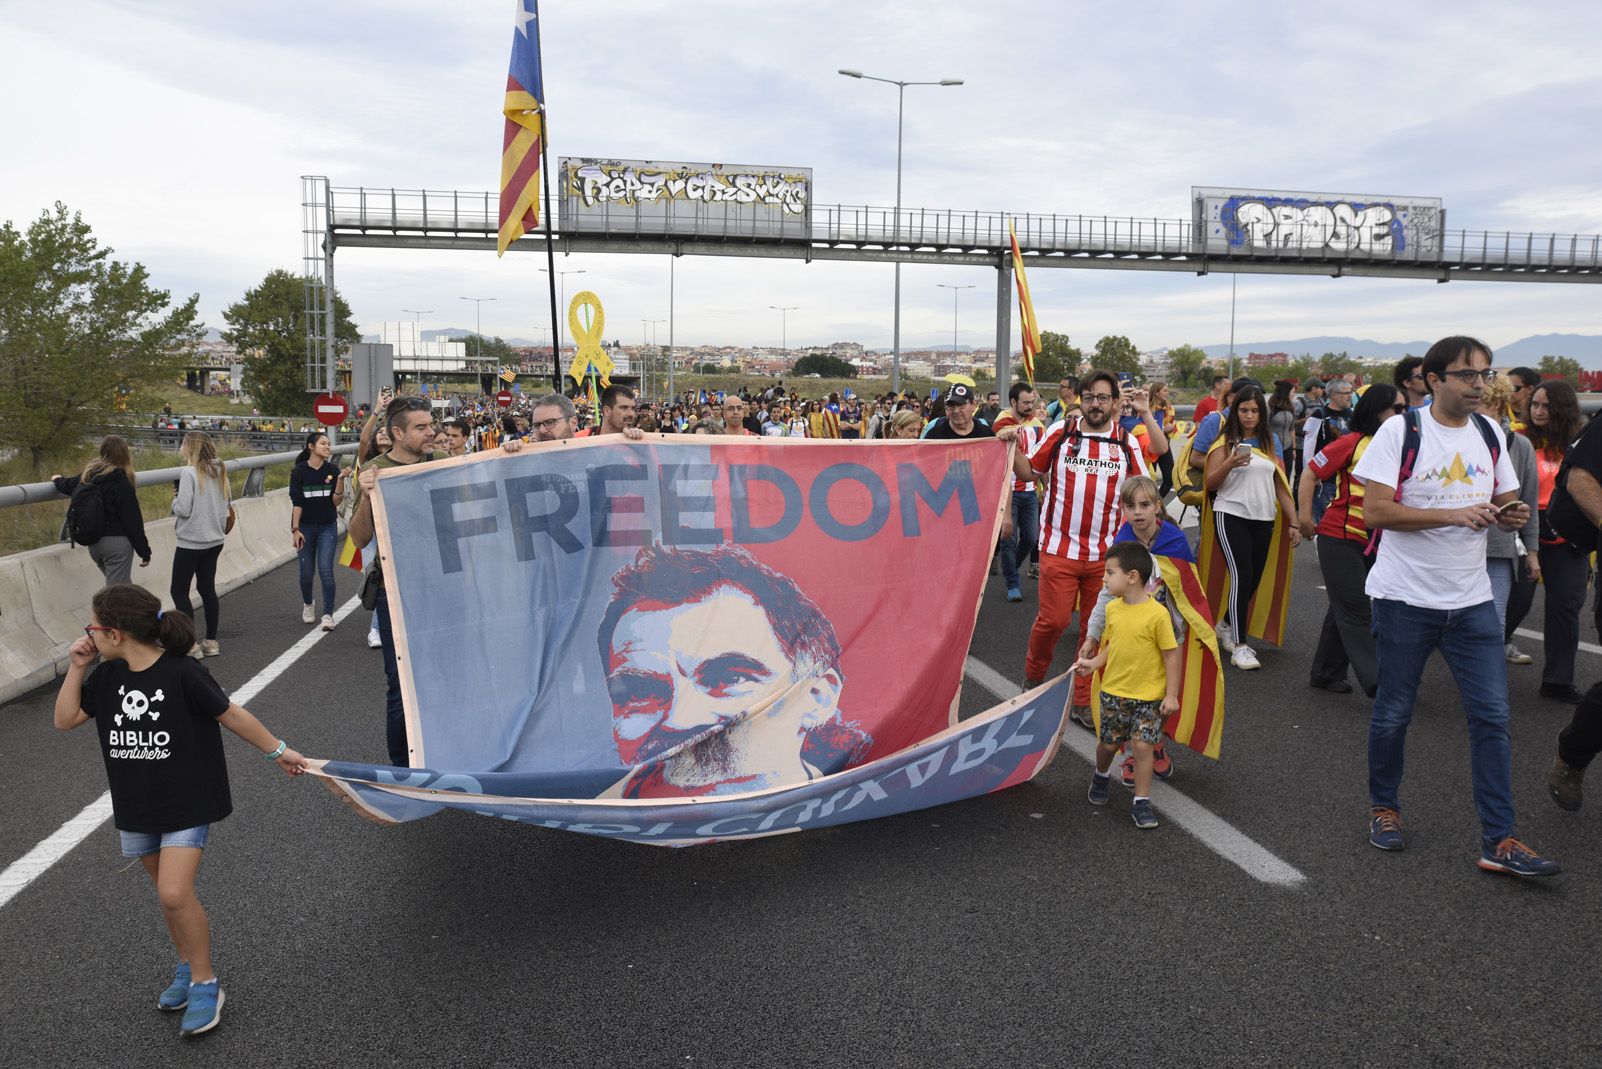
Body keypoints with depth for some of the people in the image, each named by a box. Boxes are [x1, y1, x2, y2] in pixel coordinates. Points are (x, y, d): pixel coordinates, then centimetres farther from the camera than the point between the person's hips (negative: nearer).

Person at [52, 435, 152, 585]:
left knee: (122, 588, 20)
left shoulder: (88, 475, 7)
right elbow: (132, 519, -15)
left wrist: (58, 480, 55)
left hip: (93, 543, 8)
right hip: (117, 542, -8)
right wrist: (144, 550, -9)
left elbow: (69, 485, 31)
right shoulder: (120, 482, -14)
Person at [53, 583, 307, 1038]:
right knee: (169, 892, 16)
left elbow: (232, 715, -12)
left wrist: (278, 750, -5)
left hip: (187, 802, -6)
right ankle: (187, 967, 35)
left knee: (174, 894, -15)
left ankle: (205, 983, 2)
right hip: (137, 807, 6)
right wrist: (76, 668, -5)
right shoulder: (107, 677, -1)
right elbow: (65, 719, 6)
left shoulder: (182, 674, -20)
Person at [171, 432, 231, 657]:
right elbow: (225, 504, 12)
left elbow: (183, 509, -19)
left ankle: (191, 645, 0)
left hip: (191, 542, -7)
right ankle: (211, 642, 18)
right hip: (214, 540, 7)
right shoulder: (218, 472, 6)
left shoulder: (189, 473, -17)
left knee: (179, 591, 2)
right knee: (207, 588, 14)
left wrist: (174, 501, 0)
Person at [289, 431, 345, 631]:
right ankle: (308, 604, 35)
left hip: (327, 526, 0)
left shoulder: (333, 470, -1)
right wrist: (295, 529, -10)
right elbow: (296, 502, -5)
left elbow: (336, 501, -4)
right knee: (306, 571, 7)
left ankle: (328, 614, -3)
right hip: (306, 526, 0)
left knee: (325, 570, -9)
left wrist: (340, 480, -17)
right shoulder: (299, 471, -4)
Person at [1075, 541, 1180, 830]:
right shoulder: (1112, 608, -1)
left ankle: (1141, 801, 10)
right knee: (1108, 742, 15)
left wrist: (1171, 695, -13)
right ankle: (1101, 775, 45)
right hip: (1113, 690, 5)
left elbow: (1171, 655, -13)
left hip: (1149, 695, -5)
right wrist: (1094, 663, -4)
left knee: (1142, 745, -6)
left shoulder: (1157, 613, -19)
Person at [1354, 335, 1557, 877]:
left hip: (1471, 599, 5)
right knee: (1393, 712, 8)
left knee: (1492, 715, 0)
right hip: (1406, 598, -4)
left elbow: (1505, 504, 16)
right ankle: (1383, 807, 30)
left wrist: (1512, 516, -7)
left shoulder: (1490, 434, 8)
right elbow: (1375, 510, -16)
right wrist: (1454, 514, -22)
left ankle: (1498, 841, 6)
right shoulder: (1400, 431, -9)